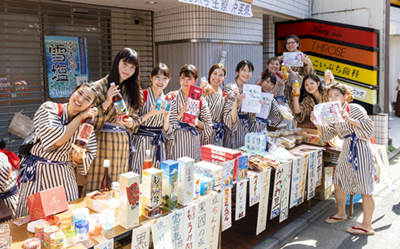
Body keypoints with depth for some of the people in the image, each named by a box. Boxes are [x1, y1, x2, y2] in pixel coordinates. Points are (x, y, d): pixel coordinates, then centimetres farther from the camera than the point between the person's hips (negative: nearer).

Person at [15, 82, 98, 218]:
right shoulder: (49, 108, -9)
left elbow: (89, 155, 4)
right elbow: (58, 139, -22)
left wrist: (78, 158, -19)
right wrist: (81, 116, -16)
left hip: (65, 178, 2)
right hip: (37, 174, -2)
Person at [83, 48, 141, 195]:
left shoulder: (132, 89, 14)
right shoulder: (100, 86, -3)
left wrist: (130, 122, -5)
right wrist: (106, 103, -19)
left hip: (123, 144, 5)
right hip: (103, 141, -5)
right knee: (99, 184, -3)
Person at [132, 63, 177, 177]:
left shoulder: (169, 102, 6)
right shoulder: (141, 95, -4)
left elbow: (168, 132, 5)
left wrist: (166, 117, -12)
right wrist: (151, 113, -17)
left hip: (158, 146, 3)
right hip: (140, 144, -3)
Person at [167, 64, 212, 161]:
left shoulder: (201, 100, 5)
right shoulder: (171, 96, 3)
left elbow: (208, 126, 6)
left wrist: (197, 122, -13)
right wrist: (180, 115, -17)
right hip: (176, 142, -1)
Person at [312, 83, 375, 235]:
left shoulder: (355, 109, -9)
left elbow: (369, 126, -16)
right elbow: (327, 135, 10)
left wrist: (349, 119, -25)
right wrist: (318, 124, -6)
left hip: (360, 148, -8)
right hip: (347, 149, 8)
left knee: (365, 188, -4)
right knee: (338, 182, 14)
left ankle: (367, 225, 5)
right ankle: (341, 213, 35)